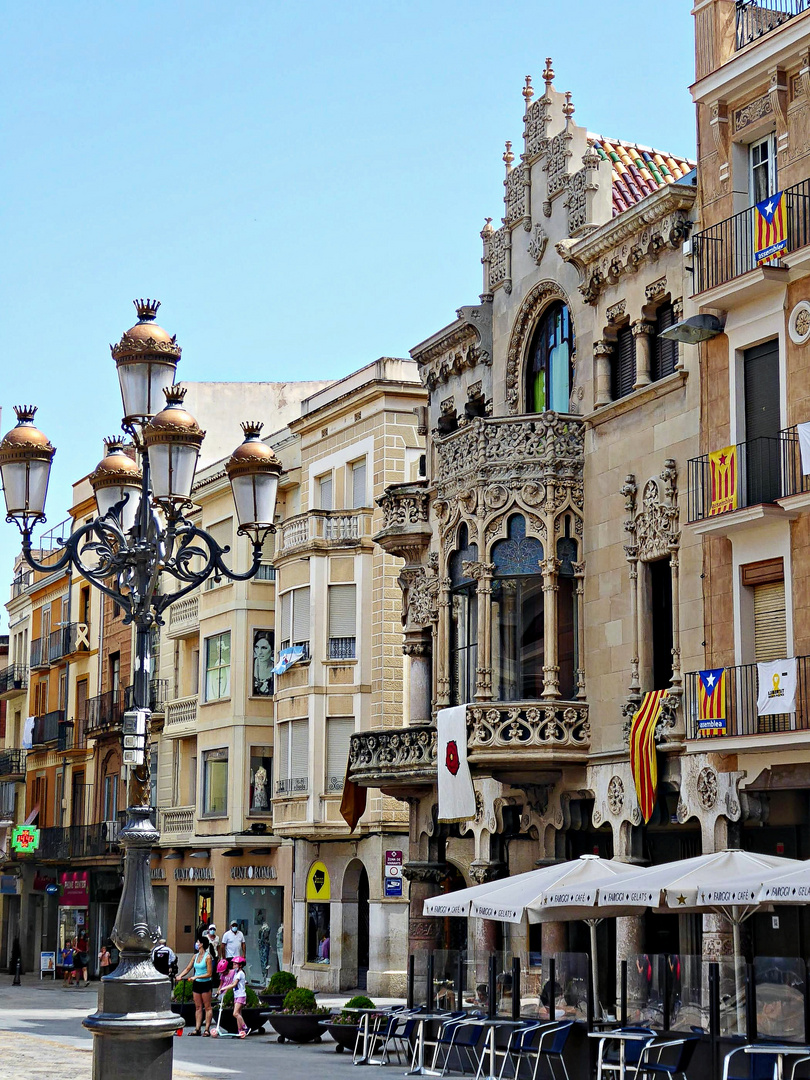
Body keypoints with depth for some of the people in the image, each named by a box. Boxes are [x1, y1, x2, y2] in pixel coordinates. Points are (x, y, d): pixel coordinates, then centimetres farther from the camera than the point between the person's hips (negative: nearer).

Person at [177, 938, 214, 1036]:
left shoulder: (207, 957, -12)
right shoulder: (195, 956, 9)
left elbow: (209, 974, -14)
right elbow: (188, 968, 13)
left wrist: (197, 977, -20)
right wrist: (180, 976, -4)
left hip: (205, 983, -7)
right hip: (196, 984, 7)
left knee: (207, 1007, 0)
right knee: (198, 1007, 8)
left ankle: (207, 1029, 2)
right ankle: (197, 1029, 10)